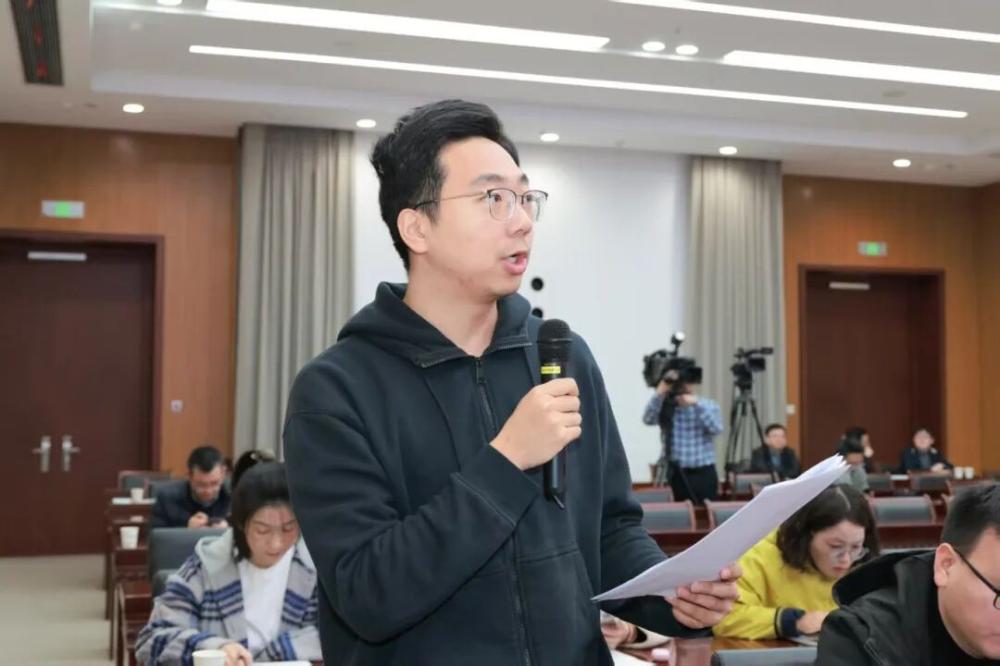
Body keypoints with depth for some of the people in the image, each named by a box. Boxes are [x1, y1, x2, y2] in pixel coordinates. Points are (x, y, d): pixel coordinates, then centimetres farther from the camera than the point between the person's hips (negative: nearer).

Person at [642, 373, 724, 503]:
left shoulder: (709, 405, 6)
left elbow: (716, 429, -12)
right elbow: (648, 420, -18)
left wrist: (697, 404, -19)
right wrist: (660, 393, -29)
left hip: (704, 474, 1)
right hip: (677, 475, 0)